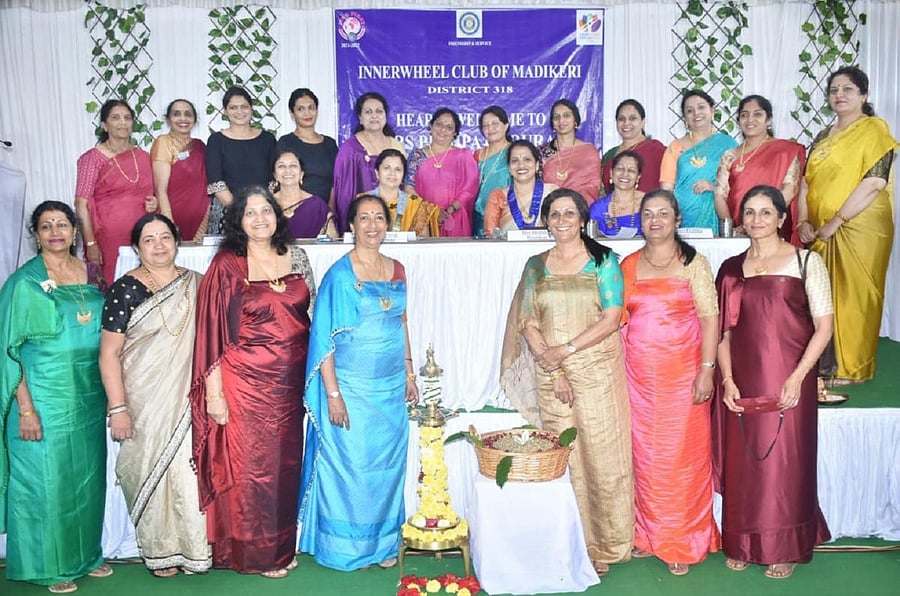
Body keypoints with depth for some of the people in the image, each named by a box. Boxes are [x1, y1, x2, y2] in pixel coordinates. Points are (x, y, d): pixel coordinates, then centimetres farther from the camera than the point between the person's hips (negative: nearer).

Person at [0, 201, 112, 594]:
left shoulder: (90, 273, 6)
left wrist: (110, 393, 10)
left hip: (88, 396, 5)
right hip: (45, 397, -5)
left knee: (87, 477, 14)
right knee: (46, 479, 4)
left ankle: (84, 553, 31)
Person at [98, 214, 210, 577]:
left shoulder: (196, 284, 6)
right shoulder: (125, 289, -6)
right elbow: (109, 353, -8)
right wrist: (118, 408, -13)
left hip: (188, 400, 3)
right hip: (145, 404, -3)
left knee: (191, 469, 5)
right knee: (152, 472, 6)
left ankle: (194, 546, 23)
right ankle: (159, 552, 24)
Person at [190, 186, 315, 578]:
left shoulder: (296, 257, 5)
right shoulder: (226, 265, -8)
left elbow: (313, 314, 12)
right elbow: (212, 331, -10)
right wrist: (213, 392, -12)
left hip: (289, 381, 5)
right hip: (246, 381, -4)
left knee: (285, 462, 14)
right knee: (250, 463, 5)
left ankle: (281, 545, 32)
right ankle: (254, 552, 24)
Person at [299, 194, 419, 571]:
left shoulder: (396, 270, 7)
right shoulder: (340, 275, -10)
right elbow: (323, 338, -12)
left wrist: (409, 375, 12)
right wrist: (332, 394, -15)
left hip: (391, 387, 5)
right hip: (352, 388, -5)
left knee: (388, 464, 13)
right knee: (350, 463, 5)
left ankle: (383, 543, 29)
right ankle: (347, 547, 24)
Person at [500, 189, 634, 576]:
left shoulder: (603, 261, 2)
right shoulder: (536, 266, 11)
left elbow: (611, 319, -6)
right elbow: (528, 323, 5)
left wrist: (566, 349, -13)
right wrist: (553, 369, -6)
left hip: (596, 371, -2)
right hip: (551, 376, 3)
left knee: (602, 454, -2)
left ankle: (605, 546, 13)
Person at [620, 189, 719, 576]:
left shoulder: (693, 263, 0)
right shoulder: (628, 265, 9)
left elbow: (709, 318, -5)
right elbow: (620, 320, 12)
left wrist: (706, 369, -13)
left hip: (682, 372, -3)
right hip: (639, 376, 3)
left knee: (682, 456, 2)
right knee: (645, 456, 8)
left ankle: (682, 544, 16)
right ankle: (649, 535, 23)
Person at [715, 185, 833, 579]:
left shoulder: (806, 262, 0)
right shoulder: (730, 268, 9)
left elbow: (823, 326, -4)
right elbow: (723, 330, 9)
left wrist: (797, 377, -13)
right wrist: (727, 379, -3)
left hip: (787, 383, -3)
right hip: (742, 384, 3)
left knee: (785, 463, 4)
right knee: (742, 463, 9)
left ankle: (785, 549, 22)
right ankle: (743, 544, 25)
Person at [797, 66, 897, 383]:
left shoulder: (874, 129, -5)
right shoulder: (824, 136, 16)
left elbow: (874, 182, -16)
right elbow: (806, 180, 12)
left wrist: (835, 222, -17)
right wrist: (804, 221, -2)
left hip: (860, 228, -6)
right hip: (822, 232, 7)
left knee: (854, 296, -2)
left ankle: (853, 368, 10)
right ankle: (831, 360, 23)